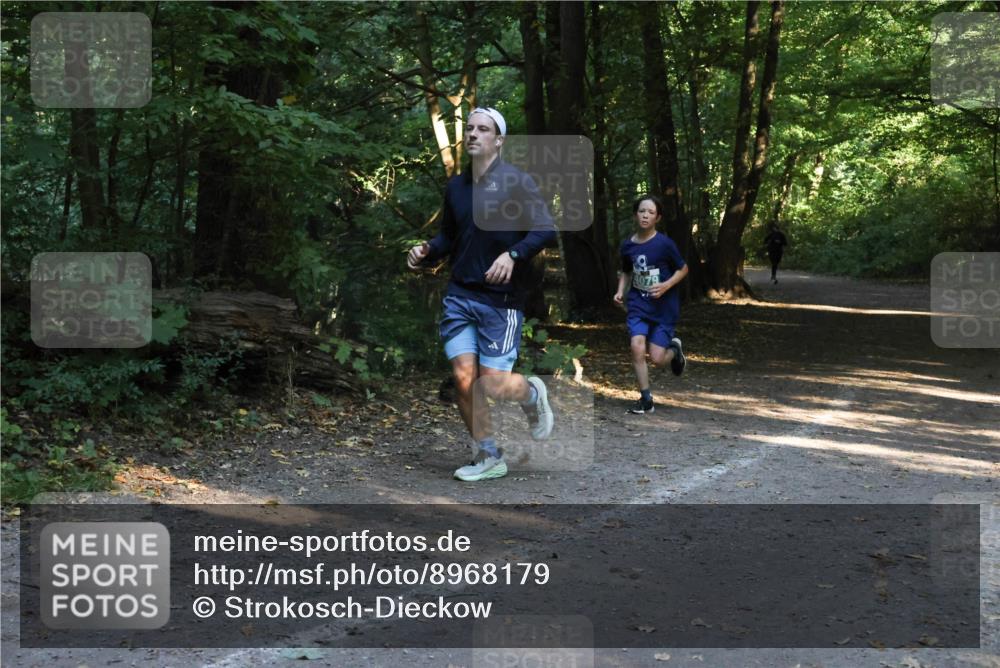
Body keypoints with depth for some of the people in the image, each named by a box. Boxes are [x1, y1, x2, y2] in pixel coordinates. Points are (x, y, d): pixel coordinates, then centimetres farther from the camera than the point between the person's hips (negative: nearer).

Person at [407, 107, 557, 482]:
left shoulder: (516, 181, -6)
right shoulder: (456, 186, 11)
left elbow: (545, 228, -13)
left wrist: (513, 255, -27)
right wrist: (427, 251, 3)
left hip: (502, 299, -5)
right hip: (459, 295, 5)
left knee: (494, 384, -8)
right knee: (464, 378, -3)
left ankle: (533, 395, 28)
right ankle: (488, 458, 13)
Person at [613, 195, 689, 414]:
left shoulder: (664, 244, -14)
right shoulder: (627, 245, -1)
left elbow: (683, 269, -2)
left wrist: (666, 285, -17)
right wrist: (621, 291, 0)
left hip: (664, 306, -3)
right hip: (638, 304, 3)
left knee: (657, 358, -6)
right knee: (637, 347, -15)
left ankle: (674, 349, 32)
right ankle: (646, 400, -1)